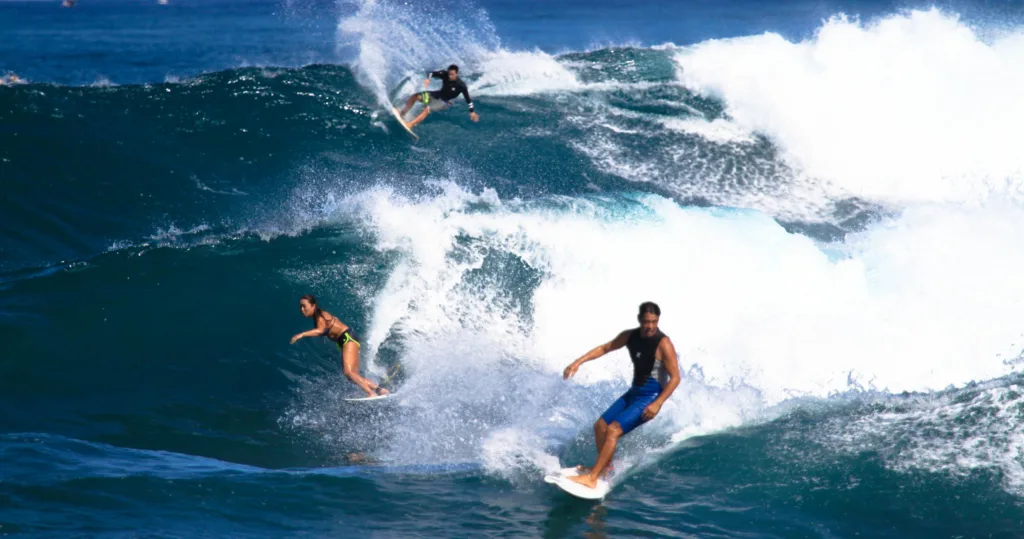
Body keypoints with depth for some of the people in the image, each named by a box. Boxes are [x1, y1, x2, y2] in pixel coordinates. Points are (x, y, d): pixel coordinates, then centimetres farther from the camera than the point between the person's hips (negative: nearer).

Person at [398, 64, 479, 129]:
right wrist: (428, 79, -33)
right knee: (415, 96, -11)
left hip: (444, 102, -5)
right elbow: (432, 73, -10)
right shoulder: (445, 75, -15)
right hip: (437, 95, 5)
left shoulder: (461, 85, -25)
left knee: (427, 109, -32)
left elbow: (468, 98, -17)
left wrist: (472, 111, -16)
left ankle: (410, 125, -34)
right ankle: (402, 114, -2)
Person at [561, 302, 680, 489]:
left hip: (650, 397, -8)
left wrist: (657, 404, -26)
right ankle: (605, 467, 28)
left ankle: (591, 477, -18)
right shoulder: (630, 336, 1)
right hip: (634, 392, 8)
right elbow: (604, 348, 14)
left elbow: (675, 378, -19)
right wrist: (578, 362, 5)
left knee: (613, 430, -19)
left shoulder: (663, 344, -20)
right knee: (600, 426, 9)